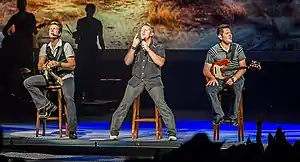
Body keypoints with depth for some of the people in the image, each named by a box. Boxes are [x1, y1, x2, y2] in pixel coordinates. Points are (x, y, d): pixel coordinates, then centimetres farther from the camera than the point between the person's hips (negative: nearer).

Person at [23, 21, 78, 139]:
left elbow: (72, 64, -10)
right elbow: (40, 66, 9)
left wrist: (58, 64, -24)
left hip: (65, 77, -5)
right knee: (28, 82, -10)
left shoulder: (66, 46, -4)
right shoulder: (45, 47, 11)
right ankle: (46, 105, -12)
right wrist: (44, 66, -16)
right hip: (50, 77, 5)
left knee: (69, 99, -26)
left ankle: (72, 130, -24)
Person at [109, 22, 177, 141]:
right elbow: (127, 62, 3)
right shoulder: (136, 46, 12)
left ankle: (172, 133, -8)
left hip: (153, 80, -2)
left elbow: (161, 62, -11)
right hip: (137, 80, 2)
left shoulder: (158, 47, 4)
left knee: (161, 105, -15)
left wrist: (148, 49, -13)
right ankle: (114, 132, 2)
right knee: (124, 105, -5)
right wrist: (133, 47, -7)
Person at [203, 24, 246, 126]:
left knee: (237, 88, -35)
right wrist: (212, 78, -20)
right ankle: (219, 116, -16)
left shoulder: (237, 48, -2)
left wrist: (233, 79, -19)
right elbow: (206, 70, 2)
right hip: (219, 78, 1)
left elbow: (243, 68, -3)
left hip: (236, 77, -1)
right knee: (210, 88, -29)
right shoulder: (213, 51, -3)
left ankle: (233, 117, -20)